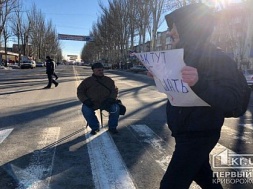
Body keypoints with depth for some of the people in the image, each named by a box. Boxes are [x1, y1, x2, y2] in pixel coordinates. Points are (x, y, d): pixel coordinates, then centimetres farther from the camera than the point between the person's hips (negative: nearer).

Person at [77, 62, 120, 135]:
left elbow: (114, 90, 12)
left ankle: (112, 127, -2)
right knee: (86, 109, -31)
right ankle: (95, 127, -10)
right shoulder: (87, 81, 11)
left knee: (116, 108, -24)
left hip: (106, 103, 1)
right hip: (92, 103, -1)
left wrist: (111, 98, -9)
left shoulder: (108, 80, 15)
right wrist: (85, 100, -9)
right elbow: (80, 91, 10)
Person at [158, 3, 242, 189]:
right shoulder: (187, 55, 9)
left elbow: (230, 100, -27)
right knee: (201, 174, 26)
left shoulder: (218, 59, -18)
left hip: (198, 135, -9)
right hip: (185, 132, 9)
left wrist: (199, 82, -43)